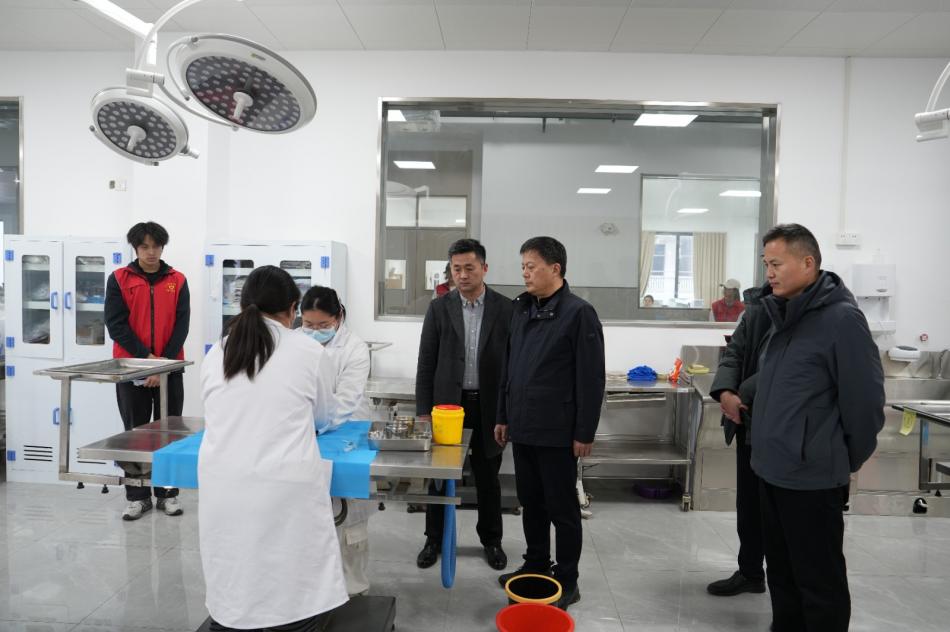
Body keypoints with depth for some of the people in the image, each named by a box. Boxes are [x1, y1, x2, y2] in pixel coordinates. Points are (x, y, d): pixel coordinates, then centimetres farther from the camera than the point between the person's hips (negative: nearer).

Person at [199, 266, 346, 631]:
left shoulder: (215, 354, 9)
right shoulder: (311, 352, 2)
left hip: (222, 488, 4)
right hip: (285, 489, -4)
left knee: (230, 598, 16)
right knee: (297, 599, 9)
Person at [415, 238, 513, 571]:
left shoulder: (506, 309, -2)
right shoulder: (439, 308, -1)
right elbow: (426, 363, 0)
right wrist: (423, 410, -4)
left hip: (488, 408, 0)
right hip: (447, 404, 1)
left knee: (488, 477, 12)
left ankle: (491, 540, 30)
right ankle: (435, 539, 27)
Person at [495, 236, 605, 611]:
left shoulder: (578, 313, -11)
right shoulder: (522, 310, 10)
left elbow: (591, 379, -13)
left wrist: (584, 433, -13)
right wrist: (503, 416, 14)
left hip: (557, 432, -6)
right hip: (523, 428, 7)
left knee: (562, 508, 7)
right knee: (531, 503, 17)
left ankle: (567, 581, 22)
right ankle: (536, 567, 34)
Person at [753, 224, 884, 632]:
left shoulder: (841, 318, -16)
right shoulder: (784, 314, 9)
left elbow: (865, 399, -14)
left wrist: (848, 461, -4)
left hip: (812, 477, -8)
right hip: (772, 469, 8)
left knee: (819, 583, 7)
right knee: (782, 575, 20)